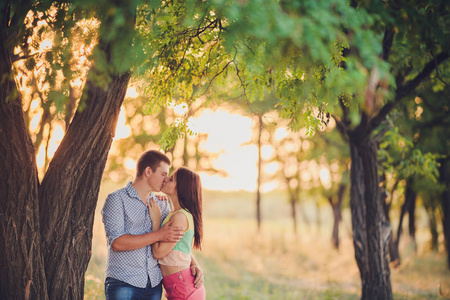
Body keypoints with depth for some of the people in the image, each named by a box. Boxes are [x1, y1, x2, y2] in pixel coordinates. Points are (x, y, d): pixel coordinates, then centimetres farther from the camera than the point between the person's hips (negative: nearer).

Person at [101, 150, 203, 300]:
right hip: (123, 283, -5)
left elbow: (176, 240, 23)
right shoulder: (116, 199, -3)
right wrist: (159, 235, -17)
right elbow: (116, 243, -15)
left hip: (154, 286, 5)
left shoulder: (162, 204, 15)